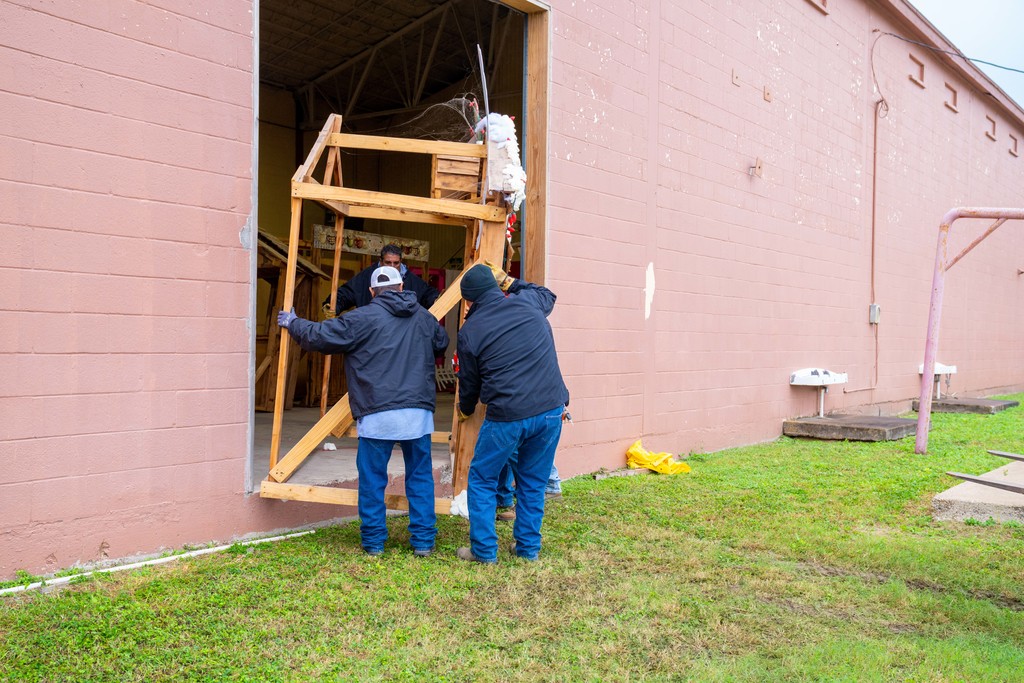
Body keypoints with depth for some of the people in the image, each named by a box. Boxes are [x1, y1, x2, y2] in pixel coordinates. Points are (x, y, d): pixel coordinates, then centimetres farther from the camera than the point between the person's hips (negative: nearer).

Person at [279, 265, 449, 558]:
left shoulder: (363, 318, -2)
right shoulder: (424, 318, 12)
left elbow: (318, 336, 2)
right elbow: (443, 342, 30)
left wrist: (293, 323, 21)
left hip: (377, 415, -3)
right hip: (418, 413, 3)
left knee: (372, 480, 11)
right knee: (420, 476, 13)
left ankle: (373, 541, 19)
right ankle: (423, 540, 16)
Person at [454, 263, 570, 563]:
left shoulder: (469, 331, -1)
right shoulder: (528, 303, 4)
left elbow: (469, 381, 12)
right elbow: (547, 294, 31)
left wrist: (465, 409, 31)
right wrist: (509, 281, 34)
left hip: (507, 416, -3)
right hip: (551, 409, 4)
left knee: (482, 481, 15)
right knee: (533, 483, 18)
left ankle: (484, 550, 18)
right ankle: (528, 548, 26)